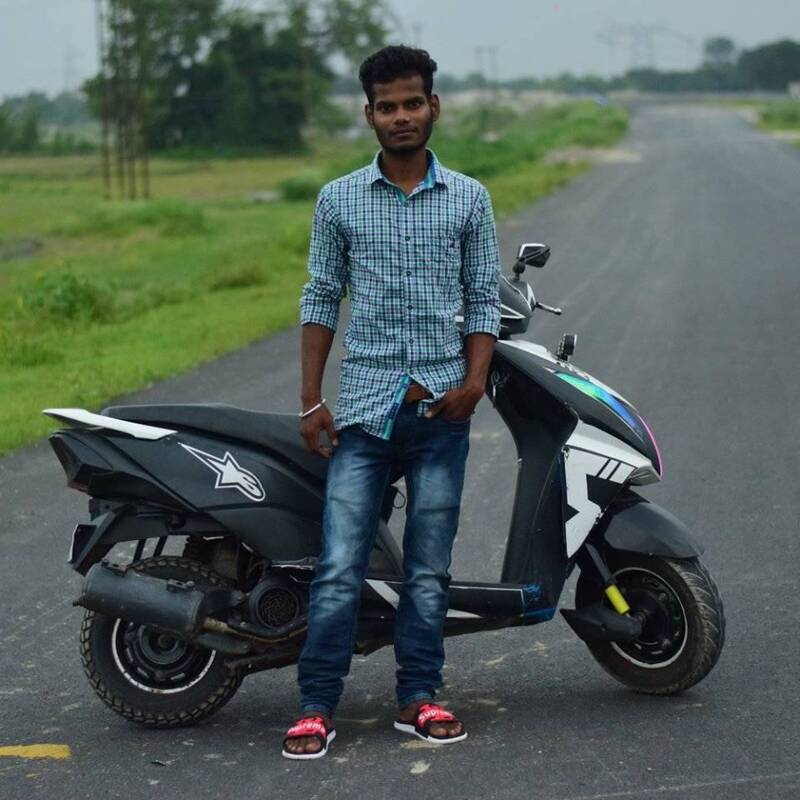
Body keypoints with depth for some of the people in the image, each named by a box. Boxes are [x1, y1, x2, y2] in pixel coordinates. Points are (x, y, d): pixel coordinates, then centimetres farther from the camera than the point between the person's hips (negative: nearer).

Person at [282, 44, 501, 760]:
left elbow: (484, 298, 8)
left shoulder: (469, 199, 7)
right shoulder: (339, 200, 5)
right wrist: (311, 400, 3)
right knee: (340, 567, -5)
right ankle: (317, 707, 0)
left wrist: (474, 381, -7)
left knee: (429, 567, 5)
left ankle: (418, 699, 15)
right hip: (364, 404, -1)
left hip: (442, 407, 1)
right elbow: (321, 299, 8)